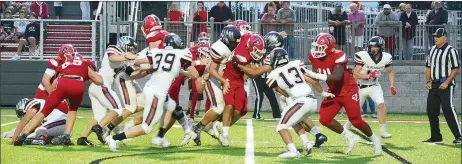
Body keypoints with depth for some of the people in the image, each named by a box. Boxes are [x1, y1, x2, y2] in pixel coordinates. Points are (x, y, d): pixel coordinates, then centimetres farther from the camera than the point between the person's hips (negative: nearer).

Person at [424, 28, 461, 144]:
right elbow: (428, 67, 21)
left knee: (448, 109, -17)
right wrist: (428, 81, 9)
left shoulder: (451, 51, -9)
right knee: (431, 111, 7)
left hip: (446, 85, -8)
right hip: (434, 85, 8)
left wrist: (446, 83, -19)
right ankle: (436, 138, 17)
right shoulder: (432, 50, 14)